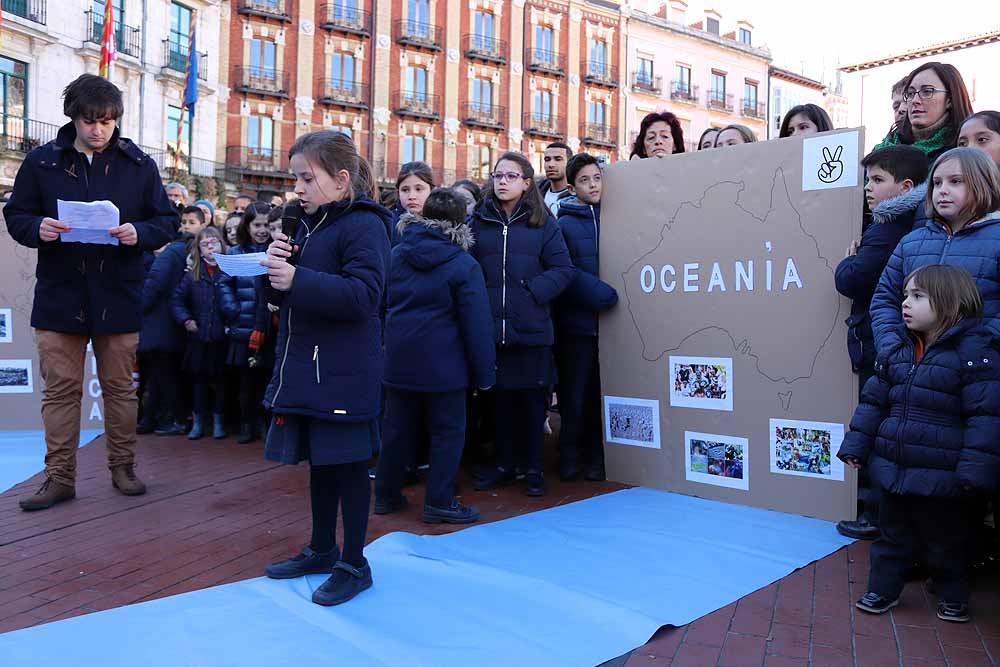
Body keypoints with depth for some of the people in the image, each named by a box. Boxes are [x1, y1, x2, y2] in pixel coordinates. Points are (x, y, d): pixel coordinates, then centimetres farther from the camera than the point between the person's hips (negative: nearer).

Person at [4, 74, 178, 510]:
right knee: (60, 389, 5)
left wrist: (140, 232, -17)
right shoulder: (41, 162, 2)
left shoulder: (139, 165, 2)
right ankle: (59, 477, 14)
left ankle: (123, 467, 23)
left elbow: (168, 221, 3)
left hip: (118, 295, 0)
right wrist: (38, 228, -15)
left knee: (119, 387, 9)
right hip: (59, 294, 0)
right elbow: (16, 216, 7)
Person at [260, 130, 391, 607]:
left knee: (347, 463, 2)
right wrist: (278, 267, -2)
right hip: (305, 365, 9)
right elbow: (287, 295, 18)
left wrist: (298, 280, -28)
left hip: (343, 371, -9)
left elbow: (364, 295, -23)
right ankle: (322, 550, 34)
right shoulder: (309, 225, 15)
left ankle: (354, 564, 17)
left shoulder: (363, 225, -12)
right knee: (318, 460, 18)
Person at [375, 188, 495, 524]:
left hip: (399, 360, 5)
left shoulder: (396, 255, 4)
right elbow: (477, 324, -12)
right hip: (443, 365, -5)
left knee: (398, 429, 16)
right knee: (447, 433, 7)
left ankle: (386, 494, 26)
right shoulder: (464, 264, -11)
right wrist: (484, 373, -5)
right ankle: (439, 502, 11)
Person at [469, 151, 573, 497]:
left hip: (532, 329, -1)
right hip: (491, 327, 2)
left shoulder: (543, 223, 3)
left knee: (532, 400, 8)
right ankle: (504, 465, 27)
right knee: (501, 398, 12)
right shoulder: (478, 221, 7)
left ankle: (533, 468, 22)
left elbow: (563, 269, -1)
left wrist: (533, 291, -13)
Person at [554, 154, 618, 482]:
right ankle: (570, 455, 19)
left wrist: (612, 297, -3)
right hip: (576, 321, -2)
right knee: (574, 392, 5)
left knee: (602, 392, 7)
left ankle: (596, 456, 20)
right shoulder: (564, 224, 0)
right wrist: (602, 293, -13)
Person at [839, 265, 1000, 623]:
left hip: (941, 478, -5)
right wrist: (856, 445, 7)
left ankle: (953, 596, 36)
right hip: (893, 470, 5)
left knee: (945, 542, 16)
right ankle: (883, 587, 33)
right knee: (893, 535, 18)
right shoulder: (898, 352, 3)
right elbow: (874, 401, 10)